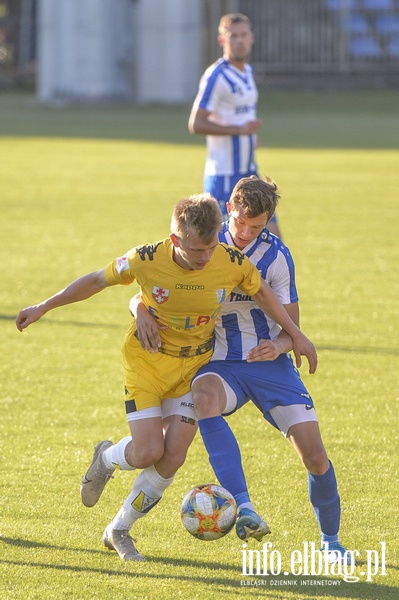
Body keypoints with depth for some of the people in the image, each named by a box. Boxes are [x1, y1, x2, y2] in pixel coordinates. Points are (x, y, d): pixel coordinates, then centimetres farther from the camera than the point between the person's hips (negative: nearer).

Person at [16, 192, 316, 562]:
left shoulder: (233, 263, -20)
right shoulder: (146, 260, -24)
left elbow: (262, 293, 3)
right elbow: (96, 281, -6)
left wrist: (296, 335, 5)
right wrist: (43, 308, 1)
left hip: (195, 366, 2)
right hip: (147, 361, -2)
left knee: (173, 457, -8)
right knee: (149, 452, -14)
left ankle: (119, 531, 13)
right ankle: (106, 459, 24)